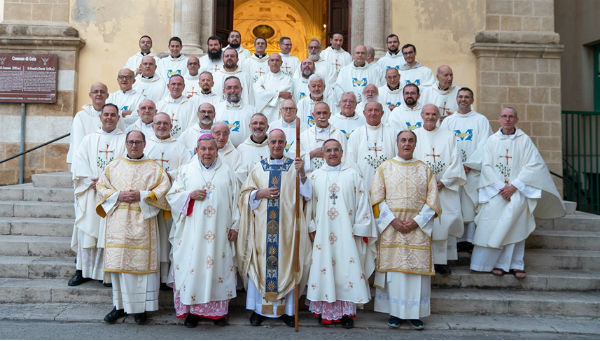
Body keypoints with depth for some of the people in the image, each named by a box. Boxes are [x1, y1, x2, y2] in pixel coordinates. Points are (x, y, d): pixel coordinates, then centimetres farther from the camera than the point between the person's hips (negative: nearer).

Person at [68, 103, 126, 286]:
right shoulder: (89, 139, 14)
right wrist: (91, 181, -10)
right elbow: (79, 162, 4)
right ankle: (83, 270, 9)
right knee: (86, 229, -1)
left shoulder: (124, 140, 6)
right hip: (90, 193, 2)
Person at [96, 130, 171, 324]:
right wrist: (118, 195, -7)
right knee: (118, 263, 3)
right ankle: (120, 305, 15)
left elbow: (165, 189, -2)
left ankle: (140, 307, 6)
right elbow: (101, 187, 10)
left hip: (142, 222, -2)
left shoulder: (154, 168, 7)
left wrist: (142, 196, -12)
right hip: (118, 222, 2)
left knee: (142, 262, -3)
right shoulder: (113, 166, 15)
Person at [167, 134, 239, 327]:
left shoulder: (227, 172, 8)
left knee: (219, 266, 2)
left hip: (220, 231, 0)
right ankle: (192, 309, 12)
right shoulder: (187, 170, 9)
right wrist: (190, 195, -11)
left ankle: (218, 310, 14)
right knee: (192, 267, -1)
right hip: (193, 232, 0)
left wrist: (234, 226, 1)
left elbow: (235, 200, 7)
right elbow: (172, 195, 8)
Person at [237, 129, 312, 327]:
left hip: (287, 227, -1)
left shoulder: (294, 167, 6)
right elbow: (245, 194, 9)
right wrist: (261, 193, -9)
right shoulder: (258, 168, 10)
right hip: (262, 227, 1)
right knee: (259, 264, 1)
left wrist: (302, 174, -17)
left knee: (287, 264, 2)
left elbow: (306, 194, -2)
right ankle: (258, 309, 14)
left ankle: (287, 309, 15)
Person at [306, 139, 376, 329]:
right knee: (324, 271, 2)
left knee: (347, 271, 0)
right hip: (323, 234, 1)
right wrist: (312, 228, 2)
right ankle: (327, 311, 14)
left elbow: (363, 203, 2)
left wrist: (359, 230, -4)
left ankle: (347, 312, 12)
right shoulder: (315, 177, 9)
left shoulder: (353, 175, 5)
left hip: (347, 235, -1)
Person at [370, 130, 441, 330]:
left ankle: (414, 313, 11)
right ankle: (394, 312, 10)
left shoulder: (424, 169, 10)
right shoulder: (385, 167, 7)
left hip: (418, 229, 1)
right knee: (393, 268, -1)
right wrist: (393, 221, -11)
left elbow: (432, 199, 4)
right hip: (391, 229, -1)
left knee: (417, 269, 0)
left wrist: (417, 221, -9)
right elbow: (377, 197, -1)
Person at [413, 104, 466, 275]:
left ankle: (442, 260, 4)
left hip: (445, 187, 1)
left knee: (447, 220, -5)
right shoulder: (414, 135, 10)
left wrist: (443, 181, -7)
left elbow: (455, 161, 5)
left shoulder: (448, 136, 12)